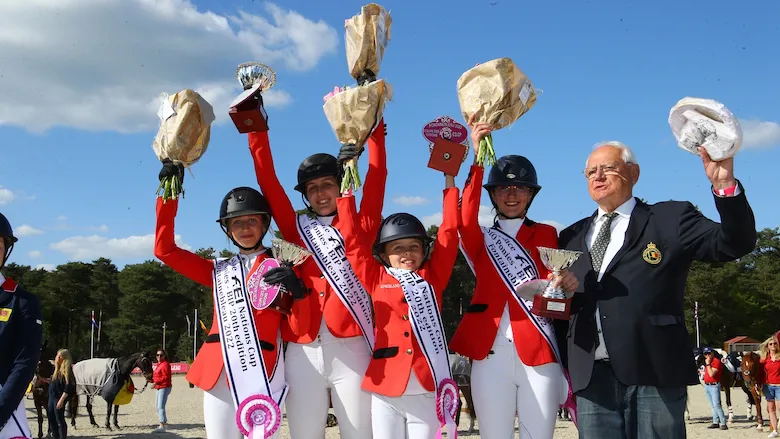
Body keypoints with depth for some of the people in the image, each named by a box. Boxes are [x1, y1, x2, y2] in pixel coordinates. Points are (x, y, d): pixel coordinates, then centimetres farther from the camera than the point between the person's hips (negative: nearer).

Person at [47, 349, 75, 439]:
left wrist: (62, 399, -21)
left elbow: (69, 386, -18)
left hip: (59, 398, -9)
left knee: (60, 421, -6)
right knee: (51, 419, 11)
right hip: (52, 396, 9)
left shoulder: (68, 368, -11)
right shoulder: (58, 368, 15)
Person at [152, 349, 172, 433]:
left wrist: (156, 382, -27)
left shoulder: (165, 364, -13)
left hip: (164, 387, -11)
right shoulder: (159, 364, 17)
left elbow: (166, 377, -21)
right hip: (159, 388, 11)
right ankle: (165, 422, 31)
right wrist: (152, 379, 5)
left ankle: (162, 427, -23)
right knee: (158, 407, 19)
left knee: (161, 406, -18)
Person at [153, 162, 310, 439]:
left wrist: (297, 291, -18)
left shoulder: (281, 270, 8)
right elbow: (164, 250, 11)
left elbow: (300, 329, 1)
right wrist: (170, 192, 6)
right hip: (217, 374, 3)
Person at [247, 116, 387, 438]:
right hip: (303, 349, 1)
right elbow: (267, 179, 11)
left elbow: (377, 177, 6)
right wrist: (256, 128, 8)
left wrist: (375, 130, 6)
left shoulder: (360, 226, 12)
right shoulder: (297, 228, 15)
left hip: (352, 348, -1)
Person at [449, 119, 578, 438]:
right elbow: (465, 218, -12)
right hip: (490, 355, 0)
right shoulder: (481, 240, 11)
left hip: (538, 353, 0)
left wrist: (568, 285, -17)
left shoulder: (546, 235, 14)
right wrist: (477, 158, -20)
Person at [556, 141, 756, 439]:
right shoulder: (572, 237, 19)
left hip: (654, 377, -3)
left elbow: (735, 244, -5)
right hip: (590, 379, 3)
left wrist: (724, 185, -19)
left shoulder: (670, 218, 8)